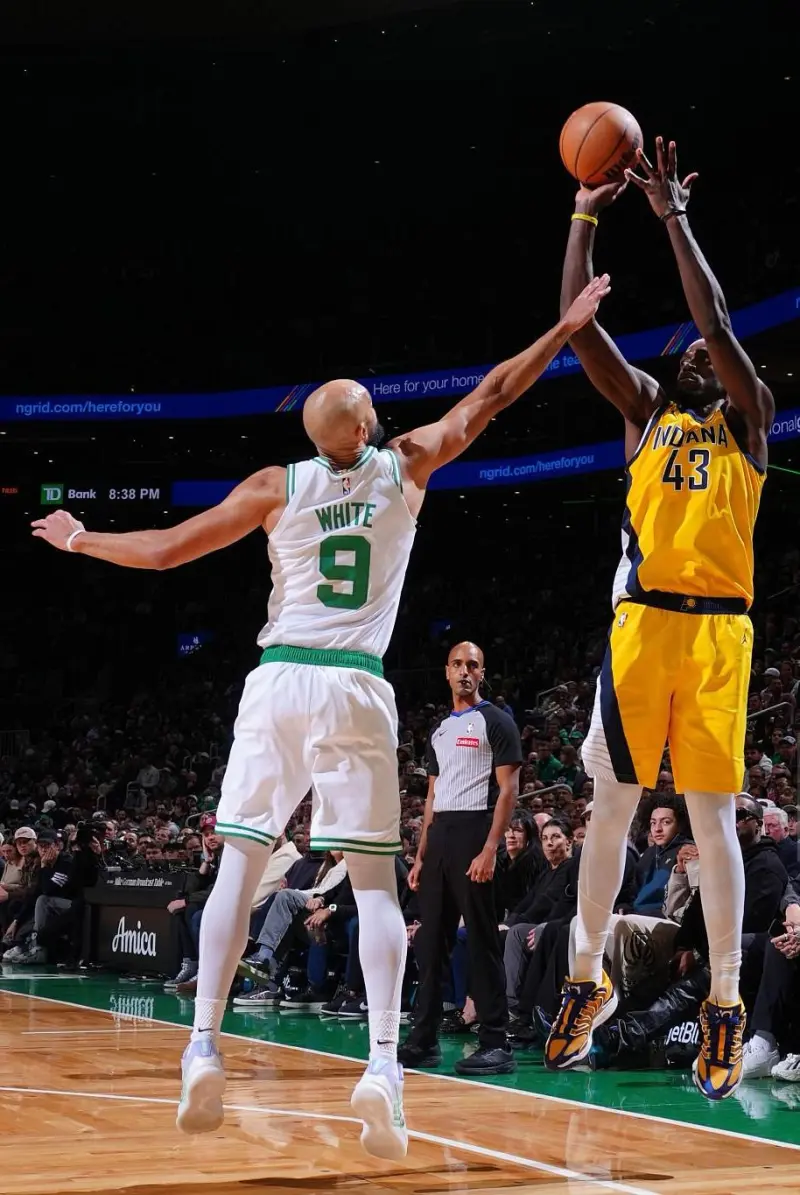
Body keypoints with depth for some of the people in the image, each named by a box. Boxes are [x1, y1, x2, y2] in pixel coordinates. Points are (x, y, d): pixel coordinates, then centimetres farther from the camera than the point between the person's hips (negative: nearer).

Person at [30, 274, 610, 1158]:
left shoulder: (278, 487, 3)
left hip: (278, 681, 1)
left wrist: (79, 541, 21)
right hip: (357, 688, 0)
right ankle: (383, 1063, -13)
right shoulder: (406, 466, 5)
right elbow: (492, 395, 14)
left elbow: (166, 550, 5)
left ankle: (203, 1046, -3)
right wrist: (567, 327, 25)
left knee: (239, 865, 7)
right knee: (374, 879, 1)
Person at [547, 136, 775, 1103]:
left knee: (711, 815, -2)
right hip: (640, 621, 3)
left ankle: (725, 1003, 3)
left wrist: (674, 218, -7)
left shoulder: (747, 418, 9)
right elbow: (578, 323, 8)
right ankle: (588, 980, 17)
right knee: (612, 803, 5)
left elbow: (717, 321, -6)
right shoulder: (647, 411, 17)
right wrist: (586, 217, 3)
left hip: (717, 625, -3)